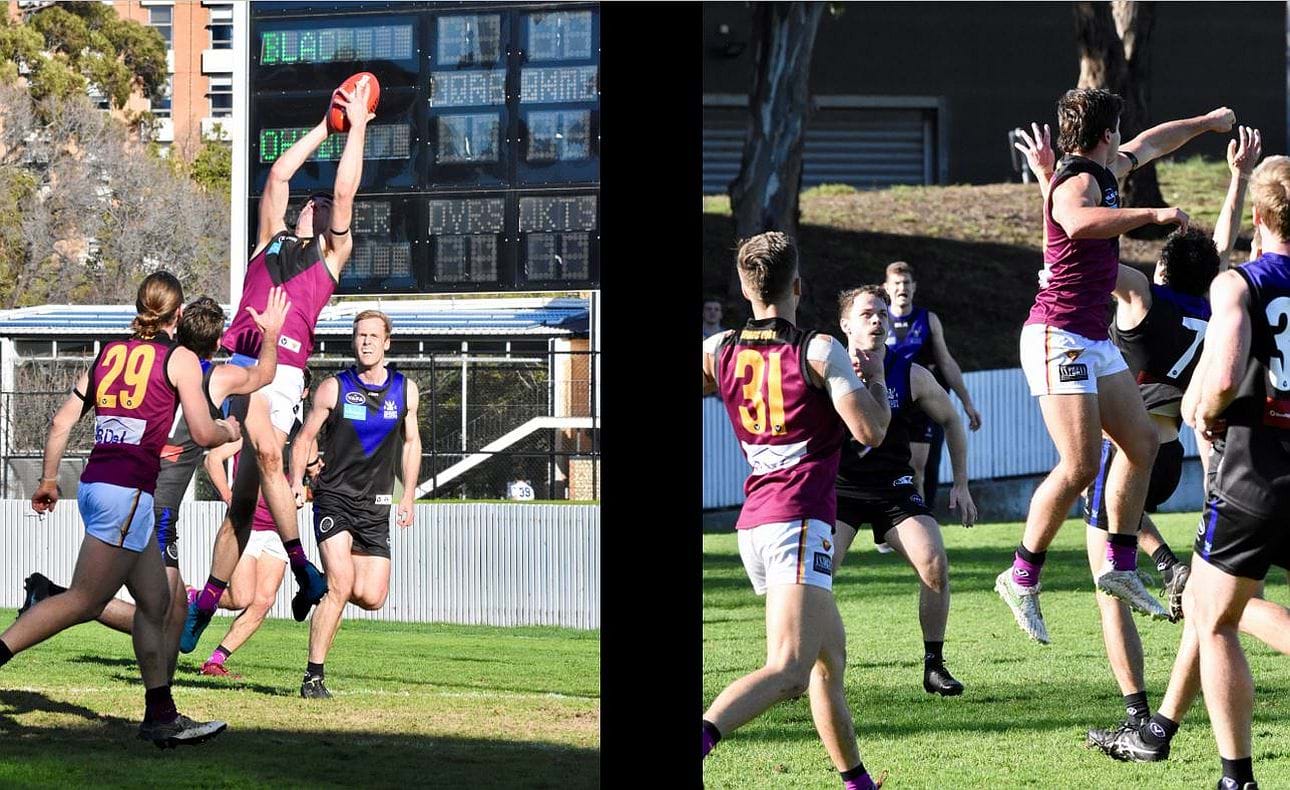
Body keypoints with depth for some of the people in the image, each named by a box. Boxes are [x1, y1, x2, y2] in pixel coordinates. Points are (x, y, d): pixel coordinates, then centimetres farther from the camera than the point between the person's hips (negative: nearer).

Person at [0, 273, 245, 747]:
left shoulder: (109, 352, 14)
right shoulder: (180, 359, -2)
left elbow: (62, 422, 14)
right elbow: (204, 435, -4)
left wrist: (49, 480, 26)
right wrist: (230, 430, 19)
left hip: (94, 482, 8)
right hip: (128, 490, -8)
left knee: (155, 599, 14)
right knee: (84, 602, -8)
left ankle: (161, 716, 16)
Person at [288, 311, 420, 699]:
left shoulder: (405, 390, 6)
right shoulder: (334, 388, -3)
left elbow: (411, 442, 19)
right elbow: (305, 438, 5)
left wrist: (409, 497, 14)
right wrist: (297, 483, -7)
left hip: (375, 506, 3)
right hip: (334, 497, -3)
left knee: (371, 598, -6)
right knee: (340, 586, -19)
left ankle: (327, 588, 29)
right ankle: (313, 677, -12)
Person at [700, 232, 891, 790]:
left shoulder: (718, 351, 8)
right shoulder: (819, 350, -7)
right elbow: (870, 431, -11)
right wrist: (876, 377, 6)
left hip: (753, 523, 7)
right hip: (800, 520, -7)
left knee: (830, 657, 22)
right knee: (787, 671, -20)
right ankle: (700, 738, -42)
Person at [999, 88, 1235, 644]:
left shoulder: (1104, 172, 14)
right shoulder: (1078, 181, -16)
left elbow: (1150, 144, 35)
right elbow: (1078, 222, -41)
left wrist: (1205, 123, 48)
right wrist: (1152, 215, -38)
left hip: (1094, 341, 11)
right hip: (1060, 337, -11)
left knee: (1141, 442, 12)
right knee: (1080, 465, -14)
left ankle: (1120, 567, 18)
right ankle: (1022, 578, -5)